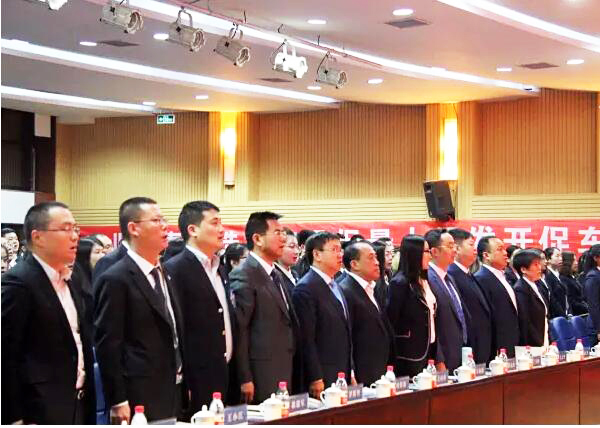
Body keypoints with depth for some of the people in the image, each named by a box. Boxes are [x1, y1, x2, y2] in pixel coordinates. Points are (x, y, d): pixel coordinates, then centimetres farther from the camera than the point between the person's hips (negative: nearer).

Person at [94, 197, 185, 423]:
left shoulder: (163, 274, 13)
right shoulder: (115, 280, -12)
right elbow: (107, 346, -14)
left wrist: (183, 387, 15)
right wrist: (118, 402, -16)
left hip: (173, 395, 8)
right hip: (139, 399, -8)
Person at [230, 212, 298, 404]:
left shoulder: (275, 275, 18)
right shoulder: (243, 276, -11)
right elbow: (238, 330, -16)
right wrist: (245, 379, -18)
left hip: (283, 375, 8)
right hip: (261, 379, -8)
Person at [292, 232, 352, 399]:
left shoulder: (335, 287, 18)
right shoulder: (305, 288, -11)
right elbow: (307, 339, -16)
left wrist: (350, 373, 17)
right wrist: (315, 379, -18)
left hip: (342, 376, 8)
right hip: (322, 378, -8)